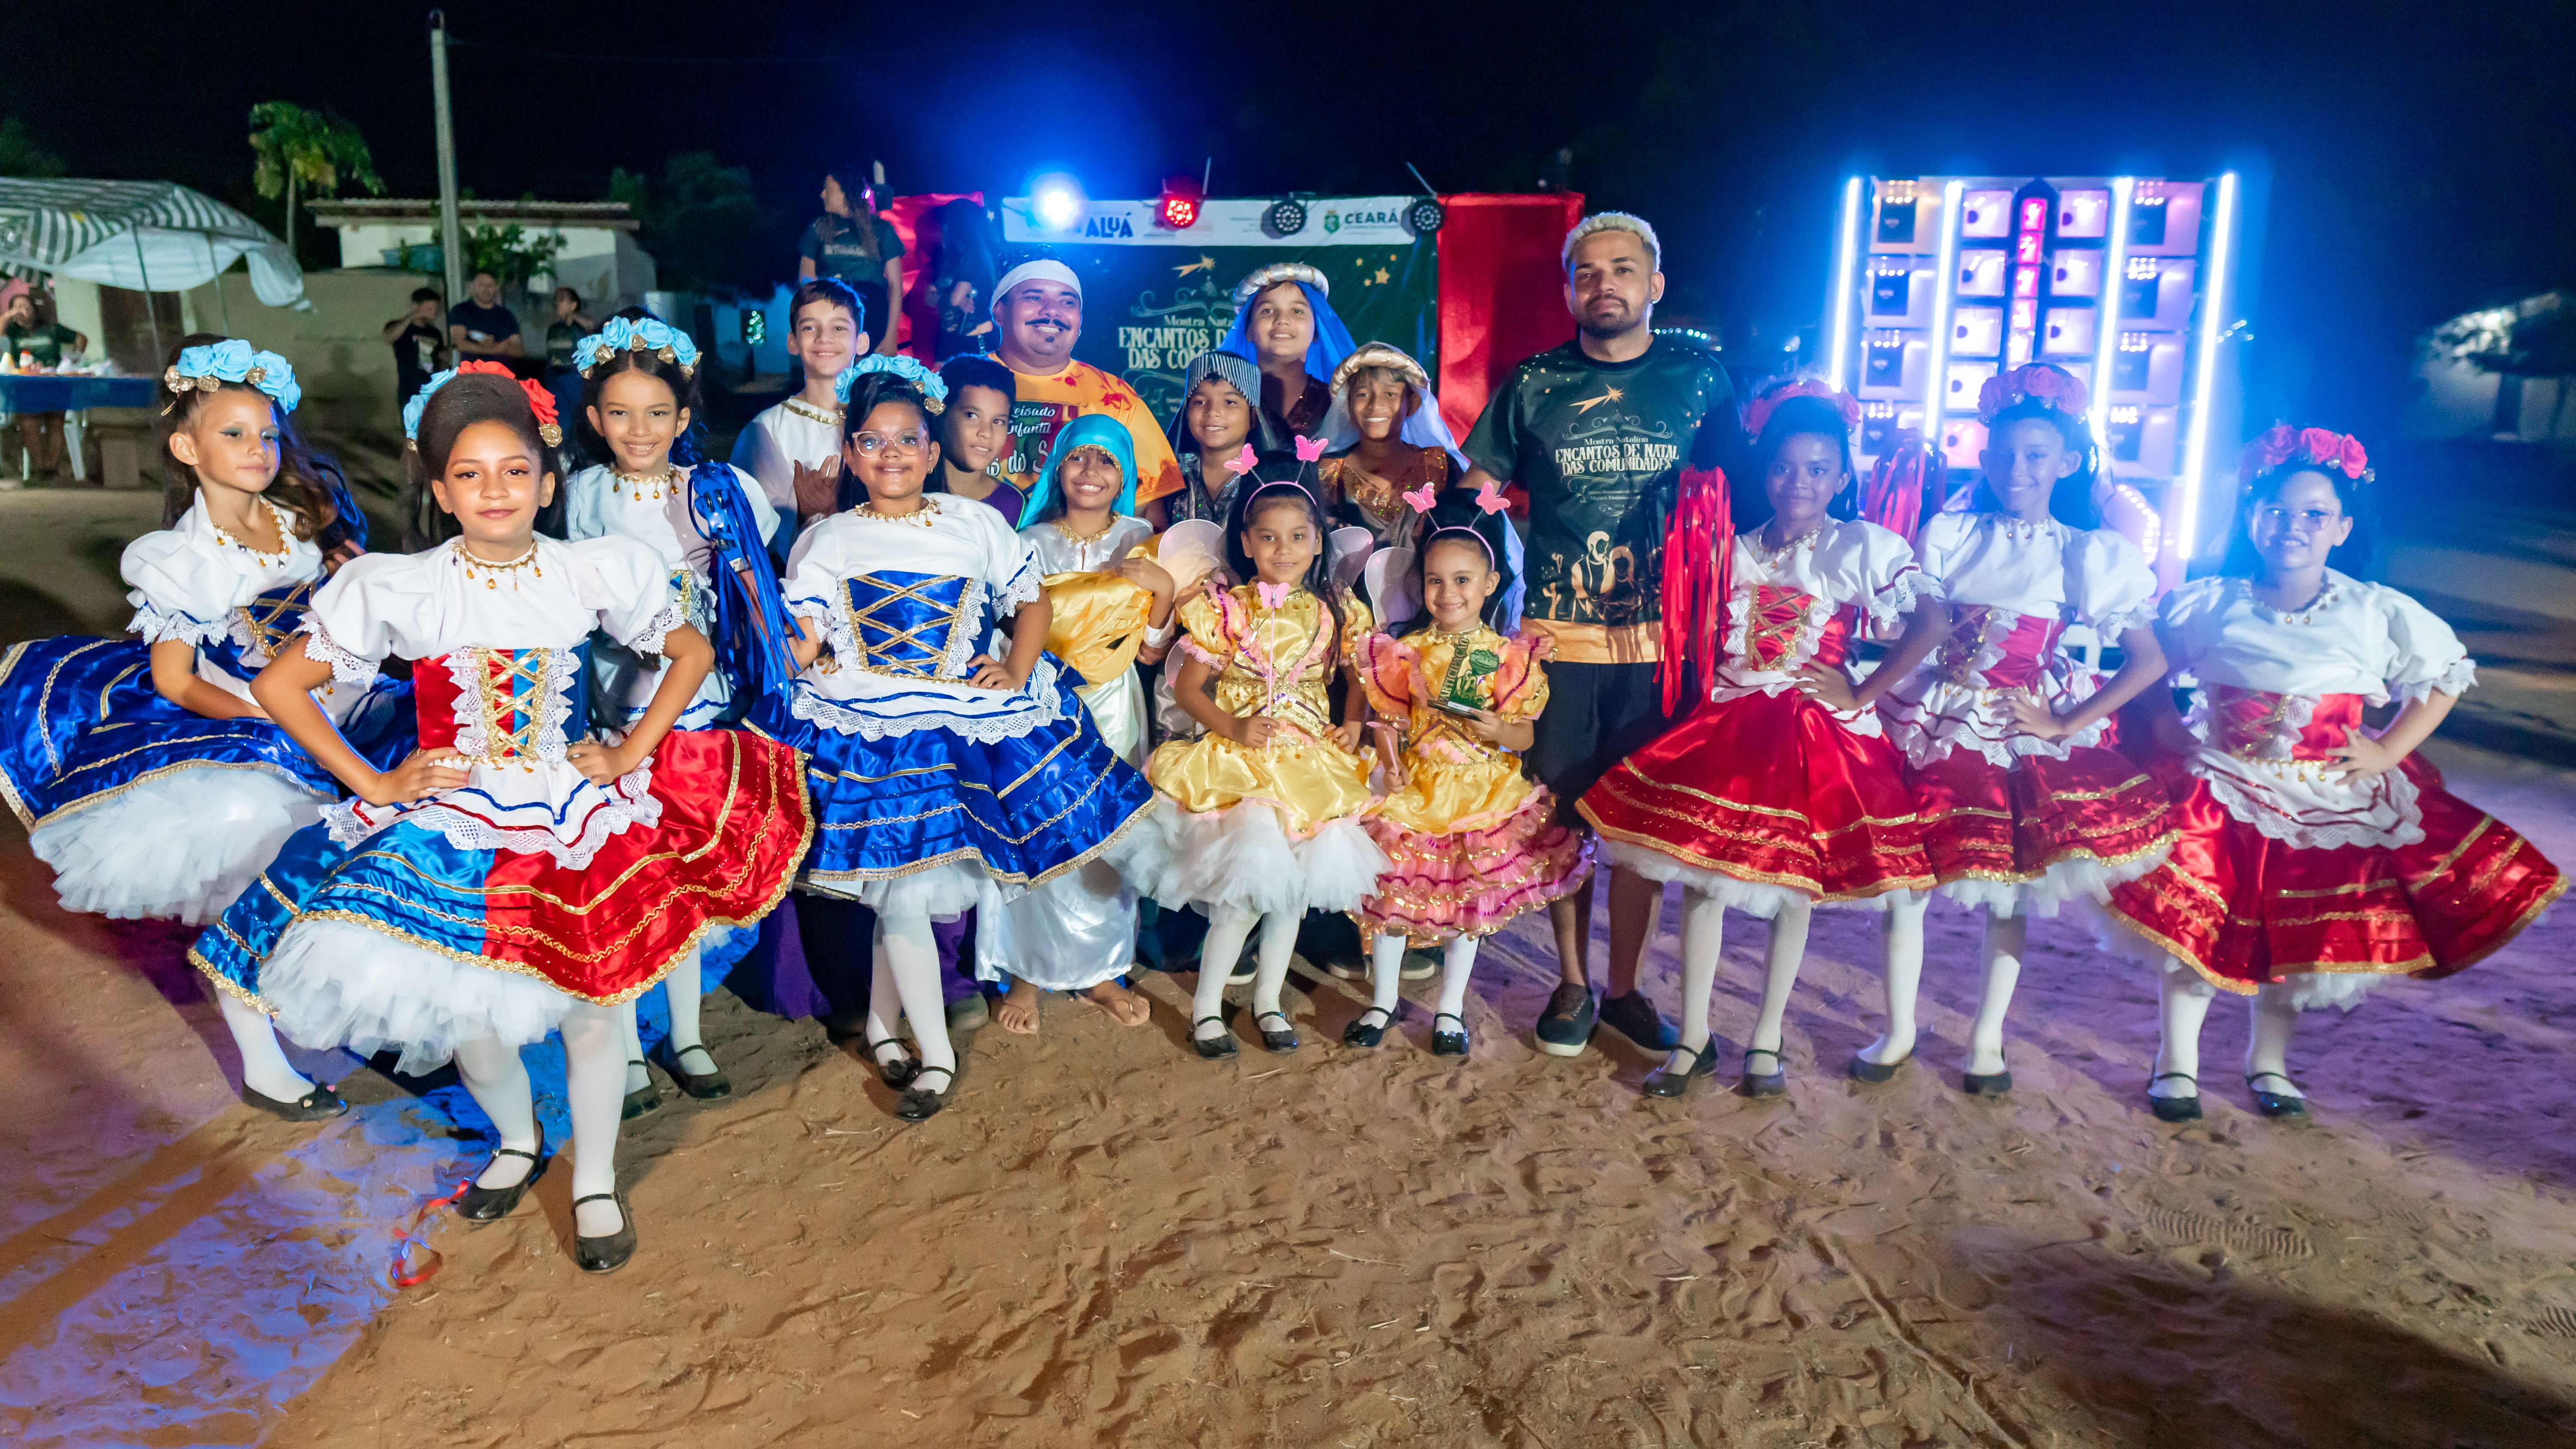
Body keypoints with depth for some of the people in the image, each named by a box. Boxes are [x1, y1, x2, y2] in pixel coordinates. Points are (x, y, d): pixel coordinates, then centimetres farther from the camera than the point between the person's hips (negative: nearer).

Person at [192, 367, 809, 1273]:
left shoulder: (594, 572, -4)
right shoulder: (397, 588, -7)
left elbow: (690, 652, 9)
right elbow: (279, 686, 1)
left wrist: (631, 754, 1)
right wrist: (373, 784, -4)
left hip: (572, 818, 0)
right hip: (450, 826, 0)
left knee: (588, 1000, -1)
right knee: (467, 1016, 4)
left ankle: (596, 1183, 22)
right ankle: (516, 1143, 36)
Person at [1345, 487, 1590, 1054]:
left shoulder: (1508, 656, -3)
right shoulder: (1407, 652, 1)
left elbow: (1525, 736, -2)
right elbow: (1389, 718, 3)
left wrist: (1497, 731, -22)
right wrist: (1391, 761, -14)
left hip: (1483, 792, -1)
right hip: (1416, 786, 1)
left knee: (1470, 899, 7)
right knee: (1390, 886, 2)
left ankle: (1450, 1008, 24)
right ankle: (1384, 1001, 22)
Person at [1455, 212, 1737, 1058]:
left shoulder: (1700, 378, 6)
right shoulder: (1532, 384, 5)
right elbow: (1477, 490, 10)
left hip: (1661, 637, 0)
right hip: (1558, 636, 0)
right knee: (1562, 814, 6)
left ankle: (1624, 986, 20)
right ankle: (1572, 983, 22)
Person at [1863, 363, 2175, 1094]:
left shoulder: (2091, 554, -1)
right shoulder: (1949, 533, 4)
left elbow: (2150, 660, -5)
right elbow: (1922, 632, 0)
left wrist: (2066, 725, -11)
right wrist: (1858, 693, -15)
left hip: (2027, 734, -1)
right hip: (1936, 723, 1)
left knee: (2011, 886, 6)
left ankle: (1988, 1038, 22)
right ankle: (1898, 1030, 16)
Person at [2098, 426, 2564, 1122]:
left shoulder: (2377, 614, -4)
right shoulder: (2209, 604, -6)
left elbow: (2444, 677, 7)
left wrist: (2386, 753, -2)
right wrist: (2169, 732, -8)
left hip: (2327, 807, 2)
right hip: (2221, 794, -1)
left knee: (2300, 936, 10)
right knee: (2193, 925, -1)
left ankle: (2268, 1061, 31)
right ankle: (2177, 1061, 18)